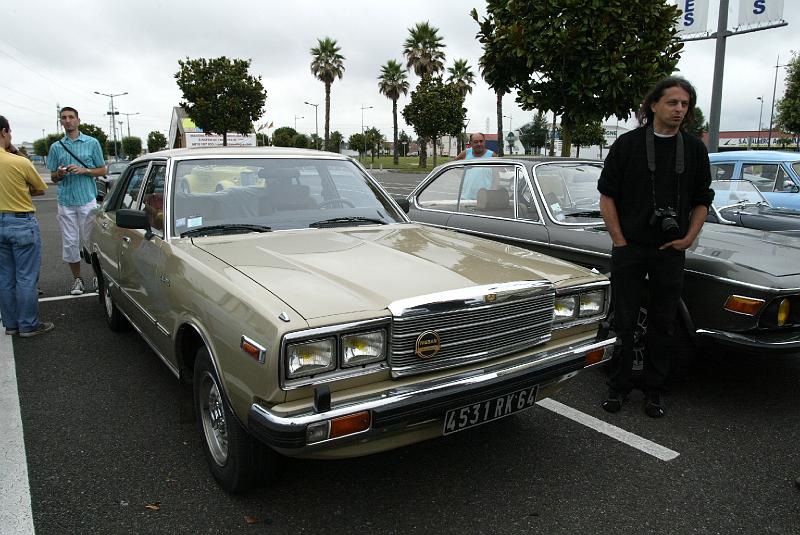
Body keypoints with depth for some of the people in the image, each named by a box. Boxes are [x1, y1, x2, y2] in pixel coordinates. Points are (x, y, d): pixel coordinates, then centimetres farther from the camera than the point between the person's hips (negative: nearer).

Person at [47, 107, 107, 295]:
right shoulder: (56, 147, 11)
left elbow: (102, 170, 6)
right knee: (70, 242, 4)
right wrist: (59, 174, -9)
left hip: (88, 200, -3)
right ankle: (77, 278, 14)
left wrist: (84, 170, -12)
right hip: (65, 201, 3)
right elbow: (53, 178, 15)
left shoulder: (92, 143, 4)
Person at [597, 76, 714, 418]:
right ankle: (619, 387, 18)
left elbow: (702, 201, 12)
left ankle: (654, 391, 22)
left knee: (662, 325, 9)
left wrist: (688, 238, -1)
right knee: (623, 322, 4)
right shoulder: (628, 144, -1)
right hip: (629, 249, -2)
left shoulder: (695, 149, 7)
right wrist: (619, 241, -7)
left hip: (671, 250, 3)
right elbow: (607, 196, -2)